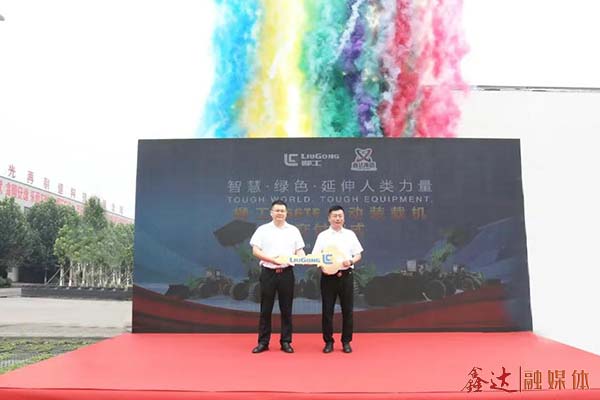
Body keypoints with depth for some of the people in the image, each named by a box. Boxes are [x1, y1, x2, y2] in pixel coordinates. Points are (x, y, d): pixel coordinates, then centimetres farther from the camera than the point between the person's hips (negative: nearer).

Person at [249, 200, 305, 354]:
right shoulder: (263, 229, 3)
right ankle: (263, 342, 15)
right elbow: (255, 251, -3)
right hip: (268, 272, -1)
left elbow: (299, 250, 6)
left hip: (286, 273, 1)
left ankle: (286, 342, 17)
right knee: (265, 309, 5)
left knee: (286, 309, 7)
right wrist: (271, 259, -18)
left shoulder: (293, 230, 8)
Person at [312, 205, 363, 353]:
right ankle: (328, 341, 17)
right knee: (327, 310, 4)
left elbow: (358, 255, 8)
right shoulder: (322, 236, 3)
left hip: (346, 275, 1)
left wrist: (351, 261, -12)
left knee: (347, 310, 6)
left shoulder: (350, 234, 7)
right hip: (328, 276, -1)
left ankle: (346, 341, 19)